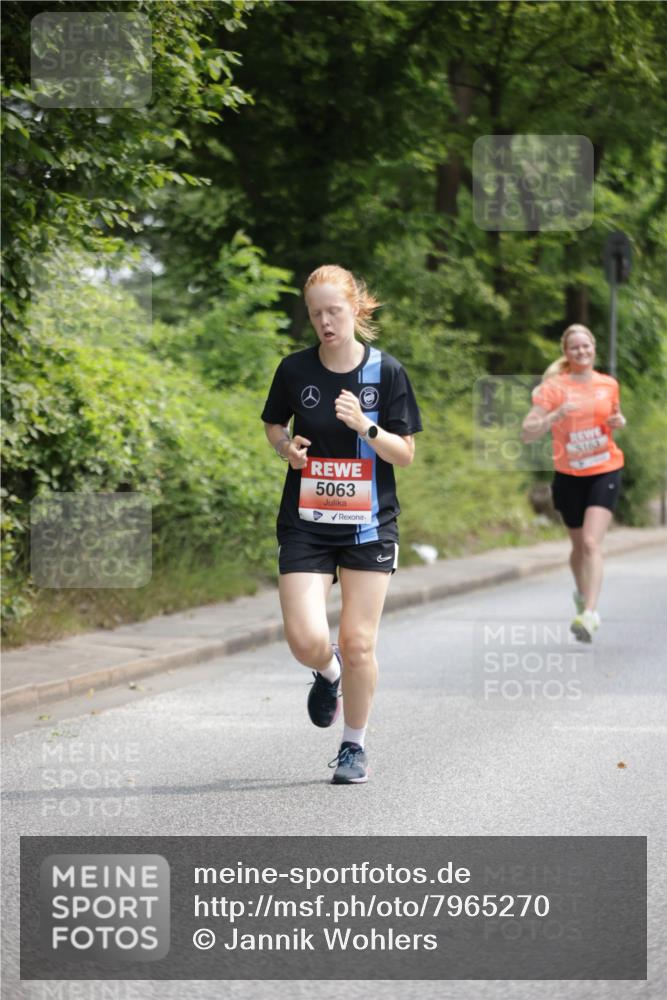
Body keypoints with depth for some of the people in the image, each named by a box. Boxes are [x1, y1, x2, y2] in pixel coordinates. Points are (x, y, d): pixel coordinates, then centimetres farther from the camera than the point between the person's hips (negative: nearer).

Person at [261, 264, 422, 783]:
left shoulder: (386, 371, -5)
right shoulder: (295, 369, -2)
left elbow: (406, 453, -3)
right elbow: (273, 424, 16)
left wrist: (365, 428, -21)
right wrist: (286, 446, -6)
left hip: (368, 524, -1)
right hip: (306, 523, 1)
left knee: (358, 643, -1)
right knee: (306, 640, -12)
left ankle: (355, 745, 19)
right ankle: (328, 672, 26)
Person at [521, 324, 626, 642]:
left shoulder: (609, 385, 3)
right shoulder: (554, 388, -6)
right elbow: (527, 433, -12)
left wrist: (619, 422, -1)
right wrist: (556, 415, -28)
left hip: (605, 472, 0)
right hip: (569, 475, 0)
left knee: (591, 542, -17)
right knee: (579, 545, 14)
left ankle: (590, 613, -23)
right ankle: (583, 595, 43)